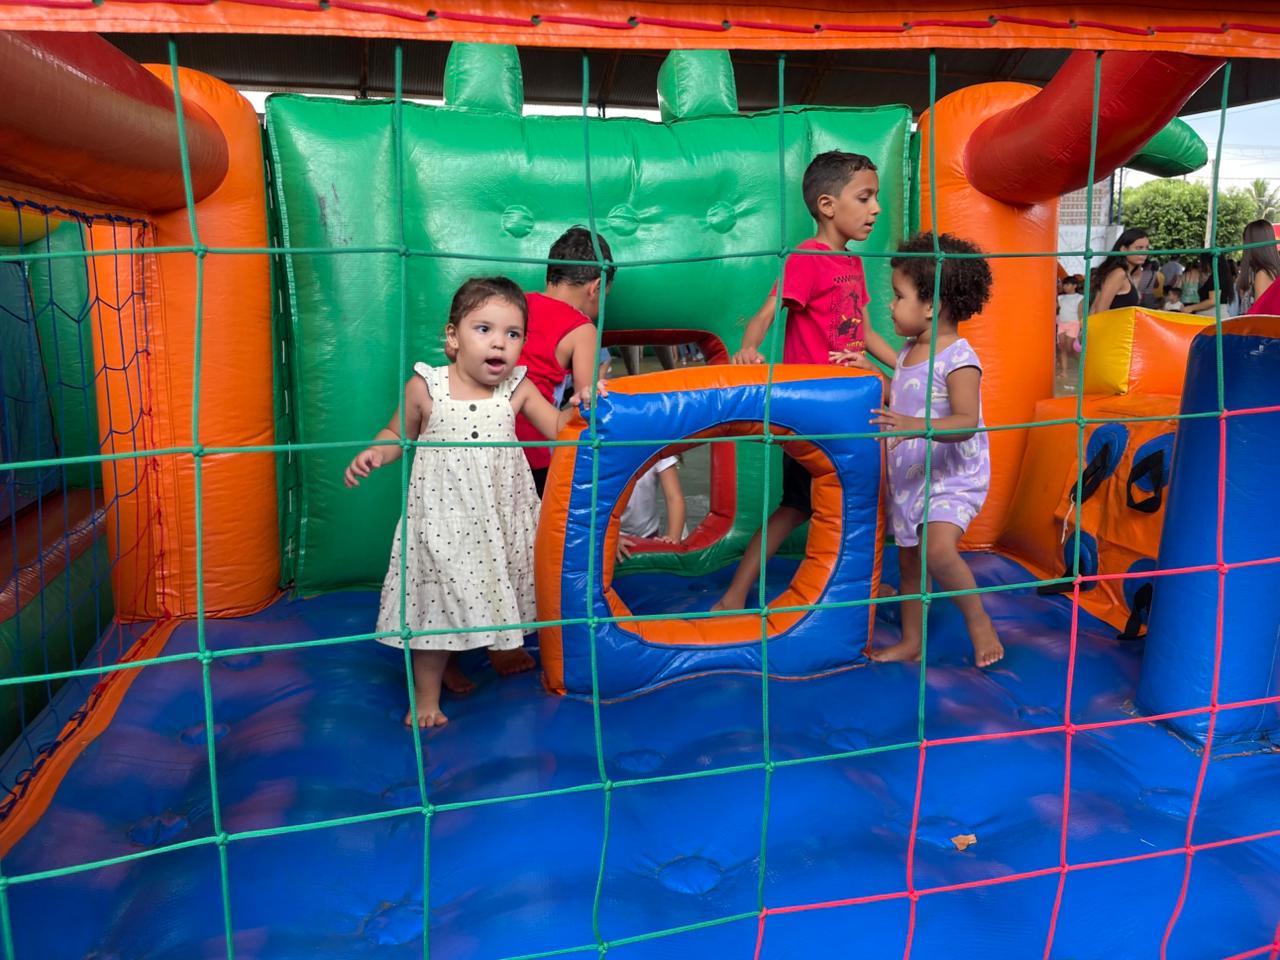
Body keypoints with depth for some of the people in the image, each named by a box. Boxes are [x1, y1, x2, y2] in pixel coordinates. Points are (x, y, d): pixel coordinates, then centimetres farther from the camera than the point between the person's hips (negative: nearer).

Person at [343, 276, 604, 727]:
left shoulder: (518, 390, -1)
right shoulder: (426, 386, -6)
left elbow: (558, 430, 3)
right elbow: (398, 434, 7)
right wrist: (373, 454, -11)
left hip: (502, 518, 2)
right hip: (443, 519, -2)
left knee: (502, 592, 14)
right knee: (436, 603, 4)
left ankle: (505, 652, 44)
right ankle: (426, 696, 21)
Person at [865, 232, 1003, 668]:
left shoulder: (959, 360, -19)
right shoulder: (908, 351, 8)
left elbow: (967, 422, -31)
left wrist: (917, 425, -46)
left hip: (952, 478, -9)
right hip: (909, 477, 9)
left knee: (937, 550, -28)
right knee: (909, 559, 14)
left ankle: (979, 622, -5)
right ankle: (911, 641, 29)